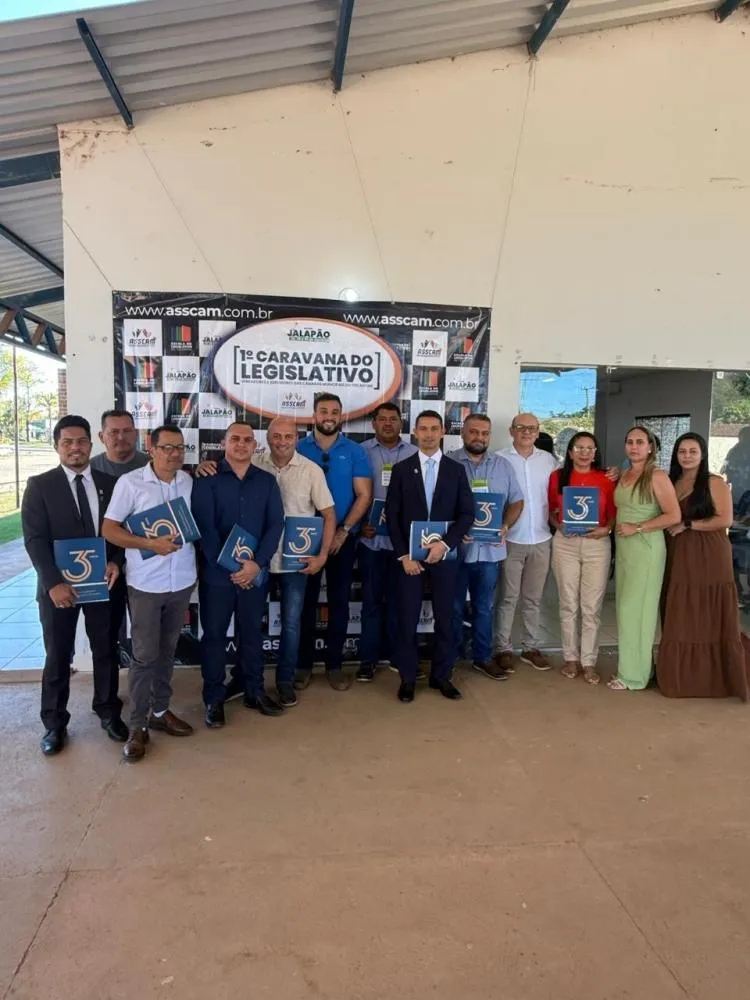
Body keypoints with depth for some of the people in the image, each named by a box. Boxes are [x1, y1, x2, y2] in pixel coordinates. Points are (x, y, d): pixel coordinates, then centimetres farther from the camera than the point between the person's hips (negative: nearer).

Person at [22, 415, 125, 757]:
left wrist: (115, 562, -11)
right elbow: (34, 539, -9)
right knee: (58, 656, 10)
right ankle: (54, 723, 26)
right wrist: (54, 583, -18)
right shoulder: (39, 485, -4)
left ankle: (108, 712, 31)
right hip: (59, 585, -2)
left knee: (106, 650, 13)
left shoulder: (110, 483, 3)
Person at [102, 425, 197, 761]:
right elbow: (108, 529, -9)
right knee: (144, 656, 2)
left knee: (167, 651, 16)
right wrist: (150, 544, -19)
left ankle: (160, 711, 32)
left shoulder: (189, 482, 2)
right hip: (146, 584, -4)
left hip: (182, 582, 4)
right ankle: (138, 726, 16)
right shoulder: (130, 482, -9)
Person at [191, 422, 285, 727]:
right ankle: (214, 699, 20)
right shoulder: (206, 480, -3)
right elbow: (204, 527, -10)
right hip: (216, 573, -2)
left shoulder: (266, 481, 6)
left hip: (255, 573, 3)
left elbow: (276, 524, 0)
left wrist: (257, 564, -12)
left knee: (252, 632, 13)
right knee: (214, 634, 7)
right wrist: (229, 566, -16)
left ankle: (254, 692, 27)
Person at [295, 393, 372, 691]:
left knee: (339, 601, 8)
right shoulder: (298, 449, 1)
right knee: (306, 601, 7)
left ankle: (334, 664, 20)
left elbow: (364, 495, -3)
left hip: (343, 538, 0)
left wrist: (343, 531, -11)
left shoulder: (355, 451, 0)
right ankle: (304, 663, 19)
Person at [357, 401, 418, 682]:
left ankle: (396, 654, 24)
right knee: (372, 599, 7)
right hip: (371, 538, -1)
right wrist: (359, 524, -8)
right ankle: (368, 658, 16)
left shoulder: (415, 454, 5)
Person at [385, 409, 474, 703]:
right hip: (409, 555, -1)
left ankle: (441, 675, 23)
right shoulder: (401, 469, 3)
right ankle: (408, 677, 17)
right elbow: (392, 516, 0)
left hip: (444, 555, 1)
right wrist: (404, 555, -8)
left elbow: (467, 513, 1)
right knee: (407, 619, 3)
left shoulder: (456, 470, 5)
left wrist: (445, 544, -12)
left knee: (445, 617, 7)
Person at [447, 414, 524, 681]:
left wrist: (506, 525, -6)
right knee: (454, 606, 10)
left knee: (484, 607, 14)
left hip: (490, 547, 3)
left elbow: (516, 501, 10)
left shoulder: (503, 465, 8)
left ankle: (483, 657, 27)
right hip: (456, 547, -3)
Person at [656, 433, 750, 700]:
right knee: (680, 619, 7)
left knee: (711, 618, -1)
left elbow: (725, 519, -12)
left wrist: (687, 524, -13)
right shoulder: (671, 483, 12)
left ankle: (715, 677, 10)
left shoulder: (715, 483, -4)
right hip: (679, 558, 5)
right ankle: (683, 677, 14)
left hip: (709, 557, -5)